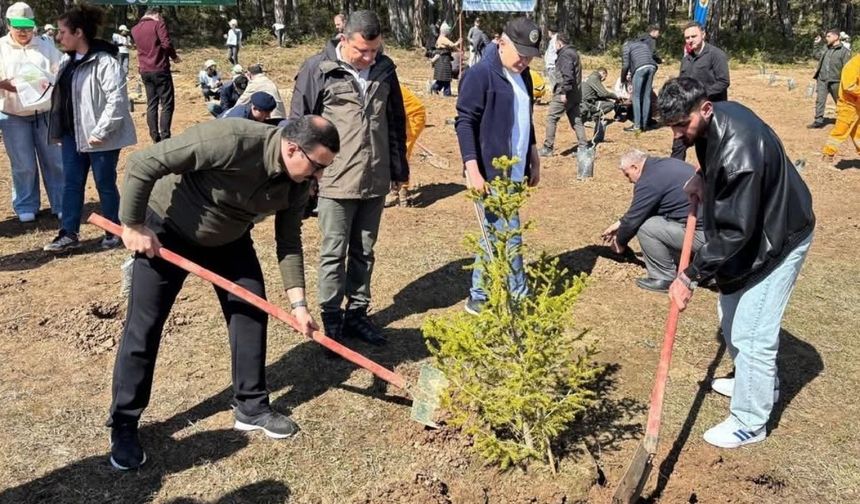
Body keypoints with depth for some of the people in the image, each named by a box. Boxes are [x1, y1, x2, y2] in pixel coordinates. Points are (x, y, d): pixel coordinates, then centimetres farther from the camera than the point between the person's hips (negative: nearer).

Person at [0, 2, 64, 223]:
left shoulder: (45, 46, 6)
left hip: (46, 113, 1)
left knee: (54, 162, 7)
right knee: (23, 165, 4)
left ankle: (61, 205, 18)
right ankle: (26, 207, 18)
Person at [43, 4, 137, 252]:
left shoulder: (104, 61, -17)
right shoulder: (68, 60, 10)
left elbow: (117, 99, -22)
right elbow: (62, 95, 19)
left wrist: (100, 131, -21)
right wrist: (58, 130, 13)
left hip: (99, 136, -8)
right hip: (72, 134, 8)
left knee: (105, 184, 5)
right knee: (71, 184, 11)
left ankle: (114, 232, 21)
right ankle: (69, 234, 19)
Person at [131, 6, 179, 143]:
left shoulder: (135, 29, 13)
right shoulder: (158, 24, -6)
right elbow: (166, 44, -16)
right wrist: (174, 56, -1)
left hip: (144, 71, 6)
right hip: (159, 69, -6)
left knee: (151, 104, 10)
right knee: (167, 104, -3)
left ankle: (155, 138, 7)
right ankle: (165, 137, -10)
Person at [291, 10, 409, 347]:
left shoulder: (384, 70, 6)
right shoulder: (318, 69, -8)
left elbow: (396, 123, 15)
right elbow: (299, 124, -3)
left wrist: (399, 168, 18)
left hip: (375, 181, 4)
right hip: (335, 181, -4)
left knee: (363, 253, 14)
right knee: (334, 253, 5)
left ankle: (357, 314, 27)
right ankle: (331, 320, 18)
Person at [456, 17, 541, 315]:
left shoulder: (522, 75, 12)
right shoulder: (481, 75, -14)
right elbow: (464, 122, -16)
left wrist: (534, 160, 23)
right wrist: (472, 169, -22)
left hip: (513, 173, 8)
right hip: (490, 174, -8)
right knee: (508, 238, -5)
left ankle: (479, 297, 24)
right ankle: (519, 299, 8)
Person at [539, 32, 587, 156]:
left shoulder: (565, 54, -13)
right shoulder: (573, 52, 18)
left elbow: (567, 75, -23)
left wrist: (564, 92, -24)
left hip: (564, 94, -10)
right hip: (575, 94, 10)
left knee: (551, 118, -3)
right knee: (576, 120, 10)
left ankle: (547, 148, -2)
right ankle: (583, 147, 8)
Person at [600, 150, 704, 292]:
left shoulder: (649, 181, -16)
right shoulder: (663, 164, 13)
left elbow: (633, 219, -6)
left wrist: (620, 243, 12)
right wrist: (620, 223, 28)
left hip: (703, 233, -10)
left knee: (644, 227, -9)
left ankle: (665, 279, 3)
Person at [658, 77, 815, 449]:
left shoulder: (739, 149, -36)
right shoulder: (712, 122, -7)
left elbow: (734, 230, -34)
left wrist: (691, 277, -31)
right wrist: (702, 178, -2)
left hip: (777, 239, -10)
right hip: (753, 232, 10)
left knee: (752, 334, -4)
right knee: (732, 317, 21)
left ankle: (749, 424, 12)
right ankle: (759, 384, 43)